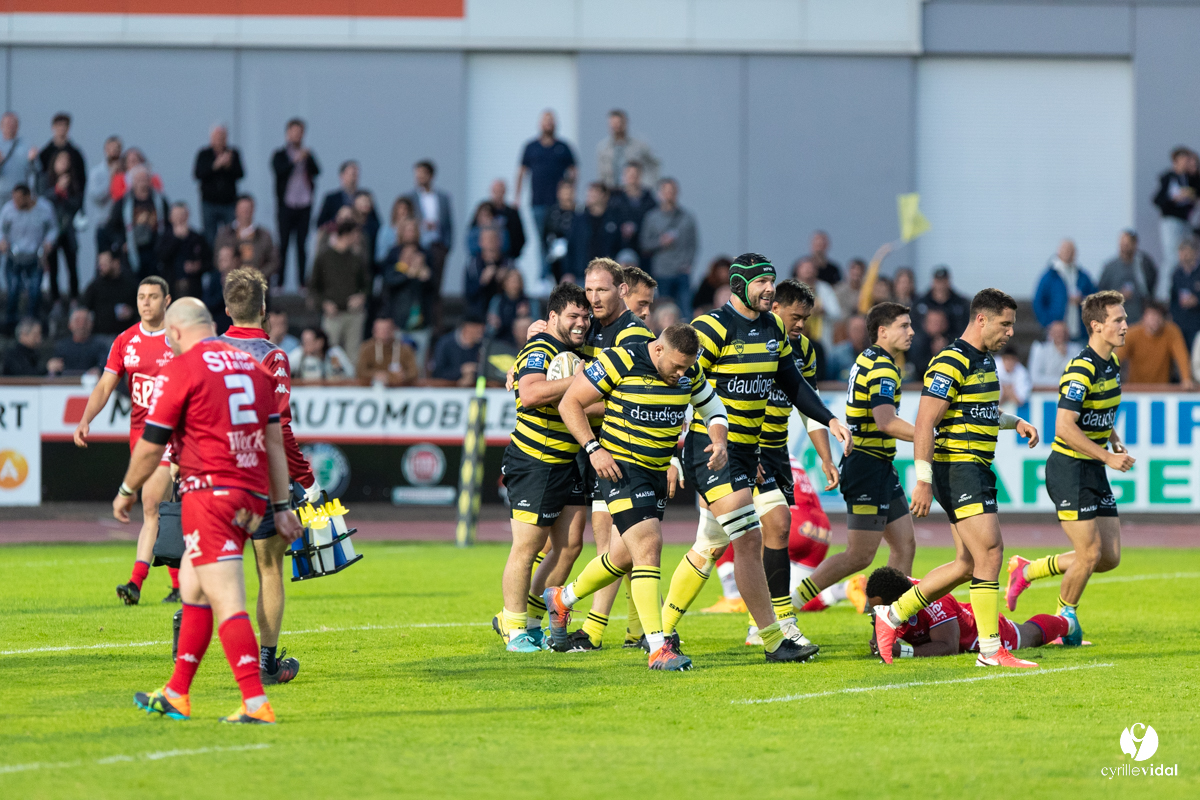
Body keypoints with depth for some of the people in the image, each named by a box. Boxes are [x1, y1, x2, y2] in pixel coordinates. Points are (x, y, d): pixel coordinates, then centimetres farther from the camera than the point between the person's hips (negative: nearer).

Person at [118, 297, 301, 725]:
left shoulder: (181, 369, -6)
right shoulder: (251, 365, 13)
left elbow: (150, 446, -1)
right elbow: (275, 441, 15)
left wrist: (126, 492, 15)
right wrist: (282, 507, 19)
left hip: (210, 492, -7)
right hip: (253, 494, 8)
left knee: (226, 602, -11)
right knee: (193, 588, 20)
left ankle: (256, 704, -19)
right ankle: (176, 696, 26)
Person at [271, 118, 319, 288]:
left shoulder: (307, 155, 12)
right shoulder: (280, 155, 4)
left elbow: (316, 172, -3)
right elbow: (279, 170, -14)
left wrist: (308, 158, -19)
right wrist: (295, 161, -25)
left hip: (304, 205, 2)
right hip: (286, 206, -2)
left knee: (302, 245, 1)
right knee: (283, 243, -3)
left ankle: (302, 281, 3)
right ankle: (280, 280, 0)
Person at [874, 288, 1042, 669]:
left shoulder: (985, 360, 16)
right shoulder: (951, 363, -15)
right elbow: (924, 423, -19)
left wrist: (1016, 422, 15)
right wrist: (923, 481, -23)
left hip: (977, 470, 10)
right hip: (957, 469, -10)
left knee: (969, 563, 11)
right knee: (989, 551, -13)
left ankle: (893, 614, 20)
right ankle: (991, 649, -10)